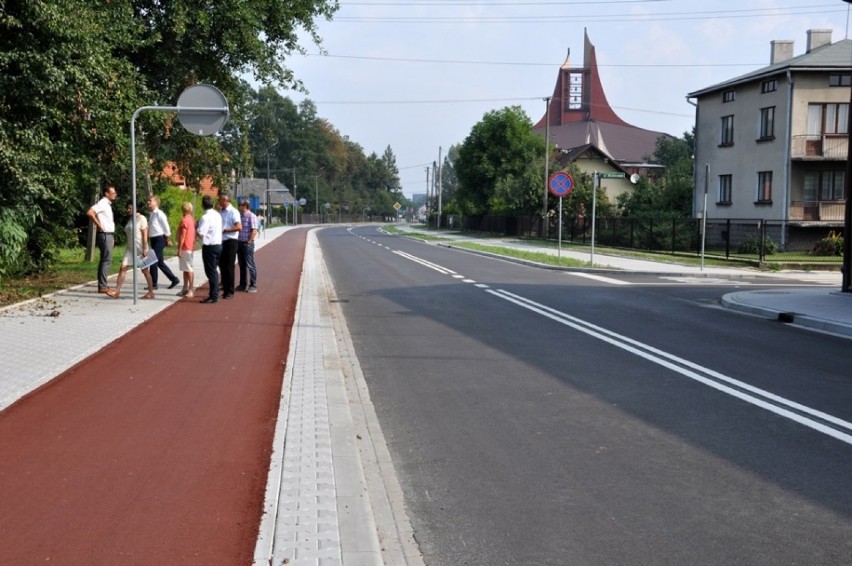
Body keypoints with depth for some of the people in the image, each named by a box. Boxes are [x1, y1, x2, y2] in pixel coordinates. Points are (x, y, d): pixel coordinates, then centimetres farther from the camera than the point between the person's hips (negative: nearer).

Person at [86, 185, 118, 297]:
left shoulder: (108, 204, 17)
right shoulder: (102, 203, -12)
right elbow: (89, 212, -27)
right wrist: (99, 225, -19)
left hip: (109, 235, 10)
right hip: (105, 235, -10)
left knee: (105, 260, 11)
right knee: (107, 260, -12)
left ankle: (102, 285, 16)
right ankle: (103, 286, -12)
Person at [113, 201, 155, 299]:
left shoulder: (141, 218, -10)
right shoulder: (130, 219, 13)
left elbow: (145, 235, -14)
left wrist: (145, 249, -19)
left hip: (140, 249, -7)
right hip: (130, 249, 7)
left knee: (145, 270, 1)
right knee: (122, 268, -3)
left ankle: (151, 293, 10)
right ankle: (117, 291, -4)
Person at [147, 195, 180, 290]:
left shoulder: (159, 214, -13)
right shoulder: (151, 214, 12)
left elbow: (166, 227, -10)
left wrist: (168, 239, -7)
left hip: (160, 239, -9)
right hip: (154, 239, 9)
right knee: (160, 262, 12)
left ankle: (154, 283, 1)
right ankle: (174, 279, 22)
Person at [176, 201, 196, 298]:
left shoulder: (184, 220, -14)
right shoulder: (192, 220, 14)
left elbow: (182, 236, -18)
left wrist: (179, 249, -16)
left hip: (185, 248, -10)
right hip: (190, 247, 10)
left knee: (188, 269, -9)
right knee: (186, 269, 14)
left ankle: (191, 290, -9)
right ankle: (185, 288, 18)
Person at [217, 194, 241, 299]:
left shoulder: (233, 212, -10)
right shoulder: (220, 212, 13)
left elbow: (238, 227, -19)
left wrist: (224, 230, -20)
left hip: (231, 241, -7)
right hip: (221, 242, 7)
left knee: (229, 267, -3)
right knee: (222, 266, 10)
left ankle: (230, 291, 4)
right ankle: (225, 289, 18)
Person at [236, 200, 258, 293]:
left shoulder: (251, 216, -10)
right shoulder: (239, 215, 11)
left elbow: (254, 230, -14)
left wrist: (249, 242, -16)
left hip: (247, 244, -7)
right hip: (240, 243, 7)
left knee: (250, 265, -3)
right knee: (242, 265, 13)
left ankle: (253, 286, 2)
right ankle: (243, 285, 21)